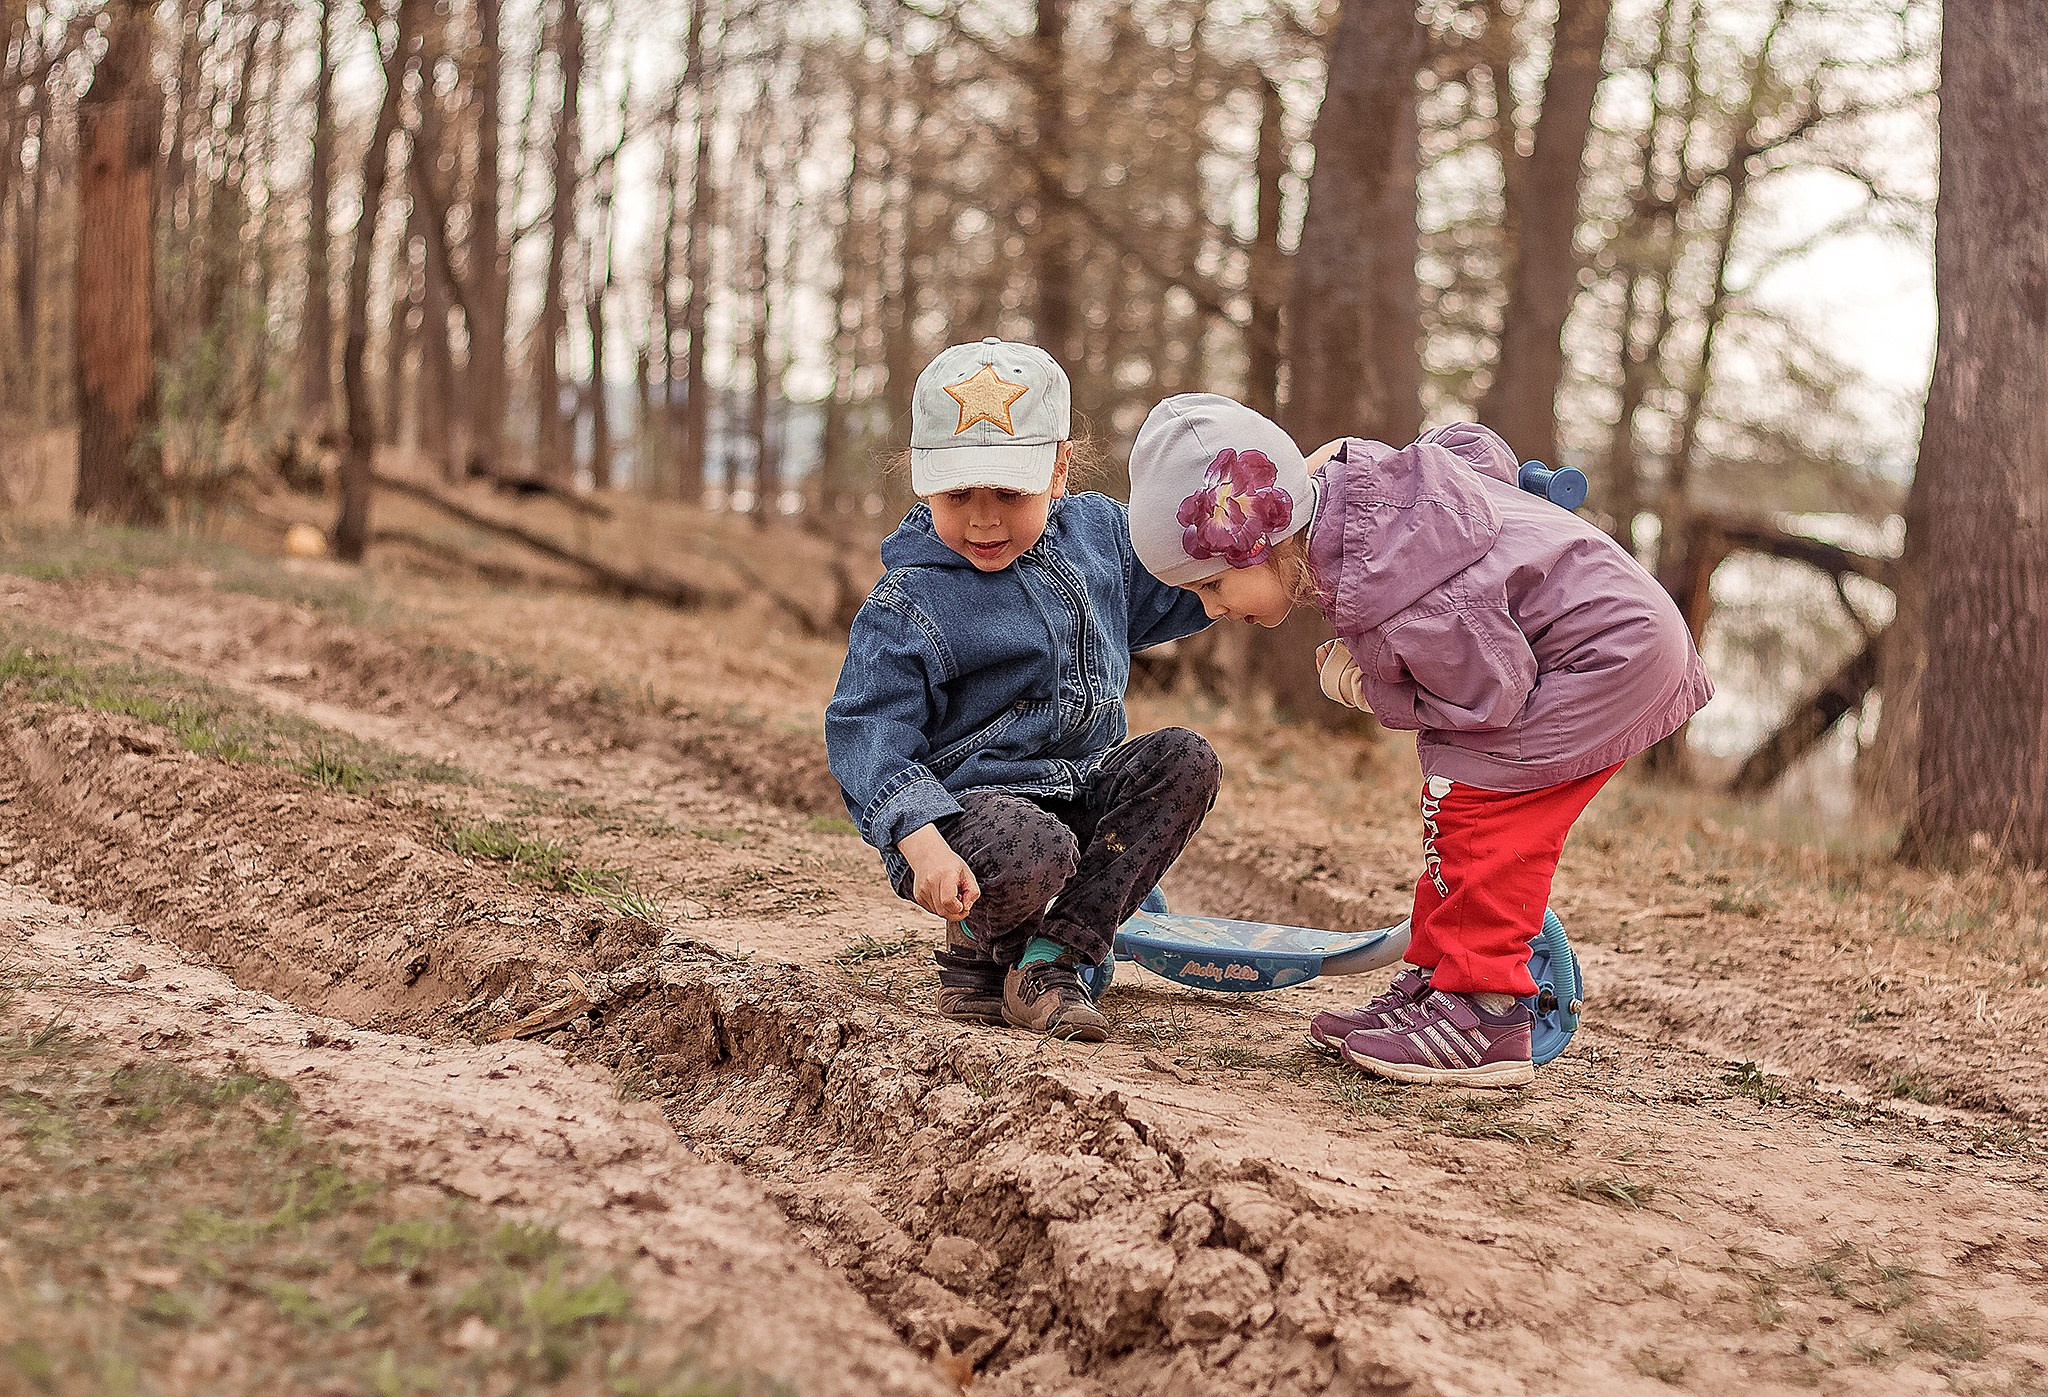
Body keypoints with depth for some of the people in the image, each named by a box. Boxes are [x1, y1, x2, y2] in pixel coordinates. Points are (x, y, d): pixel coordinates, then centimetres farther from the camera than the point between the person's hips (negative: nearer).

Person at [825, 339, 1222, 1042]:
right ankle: (979, 950, 3)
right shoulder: (907, 607, -15)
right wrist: (921, 840, -33)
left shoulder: (1097, 528, 4)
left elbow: (1175, 589, 22)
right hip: (964, 799, -7)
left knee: (1185, 760, -17)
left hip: (1081, 783, 7)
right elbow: (865, 737, -18)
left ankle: (1055, 956, -16)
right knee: (1035, 855, -38)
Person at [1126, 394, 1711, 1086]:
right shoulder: (1339, 480, -6)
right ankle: (1434, 982, 21)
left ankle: (1484, 1015, -13)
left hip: (1612, 647, -11)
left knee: (1475, 803, -16)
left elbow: (1491, 695, -26)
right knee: (1456, 802, 13)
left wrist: (1368, 691, -15)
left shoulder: (1381, 594, -34)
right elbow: (1478, 449, 10)